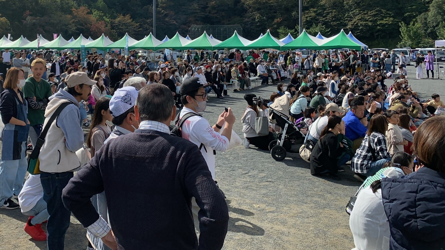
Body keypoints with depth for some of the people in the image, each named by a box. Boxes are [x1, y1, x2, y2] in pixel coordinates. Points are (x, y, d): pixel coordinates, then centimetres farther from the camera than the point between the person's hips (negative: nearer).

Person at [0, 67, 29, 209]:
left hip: (21, 134, 9)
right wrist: (23, 123, -11)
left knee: (22, 165, 18)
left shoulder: (19, 93, 11)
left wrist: (26, 122, 5)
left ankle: (18, 191, 33)